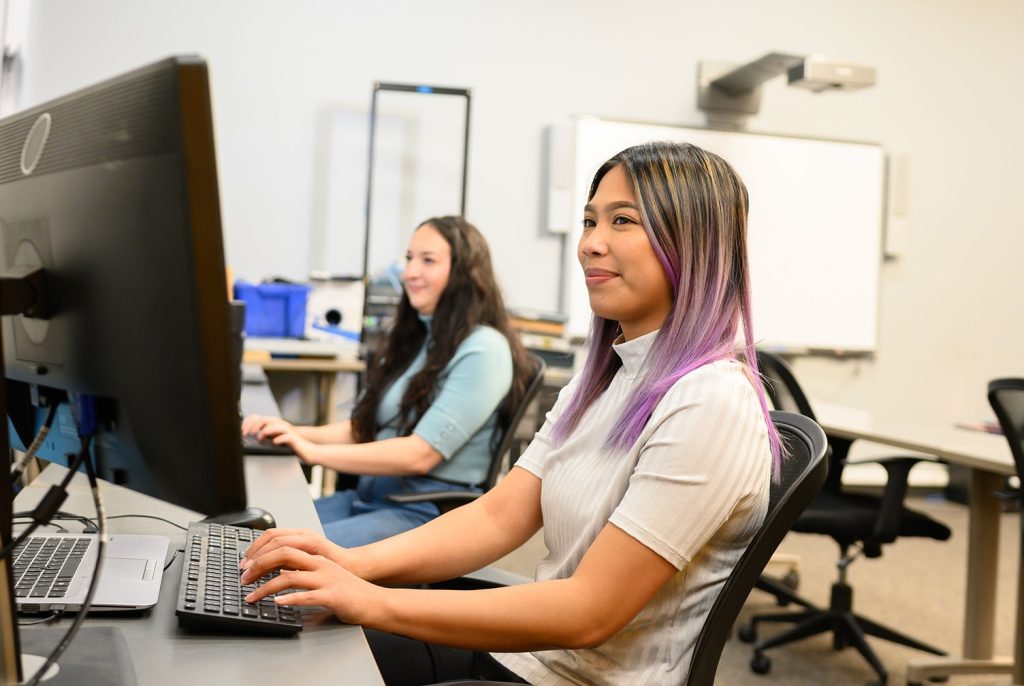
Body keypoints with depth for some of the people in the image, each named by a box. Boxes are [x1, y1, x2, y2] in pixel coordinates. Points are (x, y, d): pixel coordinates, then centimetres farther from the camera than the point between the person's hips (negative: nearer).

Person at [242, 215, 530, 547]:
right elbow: (362, 429, 16)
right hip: (367, 495, 8)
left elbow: (421, 453, -18)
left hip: (428, 512, -8)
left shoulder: (482, 349, -11)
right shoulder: (412, 339, 15)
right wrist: (295, 433, -3)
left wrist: (314, 452, -20)